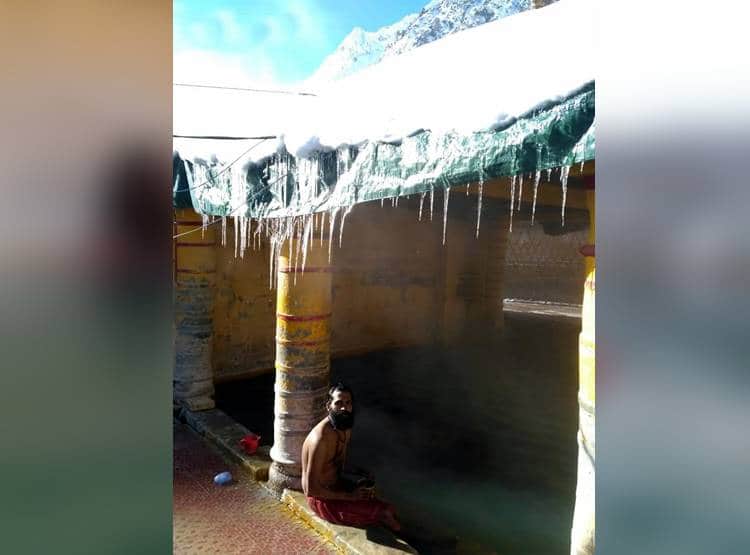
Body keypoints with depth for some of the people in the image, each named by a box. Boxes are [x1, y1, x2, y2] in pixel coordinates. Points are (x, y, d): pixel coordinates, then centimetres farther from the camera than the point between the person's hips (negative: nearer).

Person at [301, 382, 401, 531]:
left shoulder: (346, 428, -2)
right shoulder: (321, 438, -30)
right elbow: (311, 489, -27)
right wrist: (349, 496, -22)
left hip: (336, 484, 9)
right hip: (323, 500, -9)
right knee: (386, 511, -12)